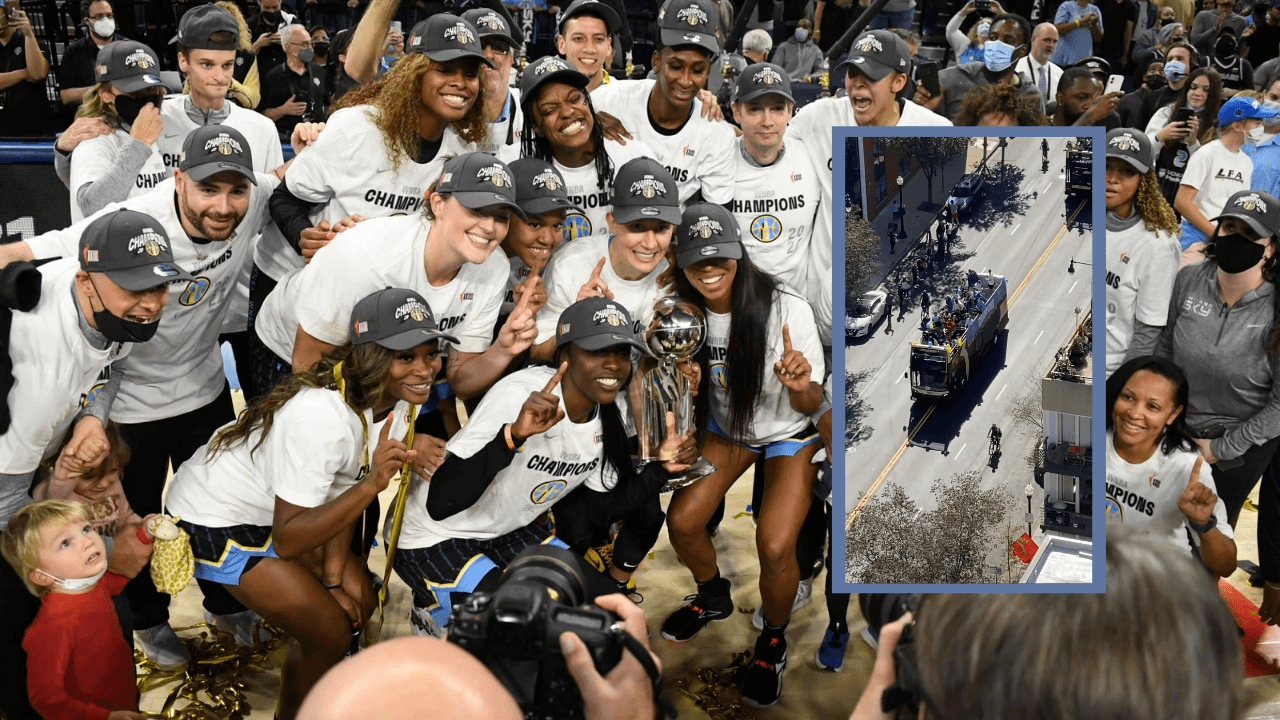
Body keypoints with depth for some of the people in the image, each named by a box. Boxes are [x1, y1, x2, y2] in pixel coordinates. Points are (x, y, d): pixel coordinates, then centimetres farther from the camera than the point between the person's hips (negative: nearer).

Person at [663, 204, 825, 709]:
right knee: (681, 521, -11)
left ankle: (773, 640, 10)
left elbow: (812, 406, -20)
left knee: (774, 546, -22)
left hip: (789, 434, -4)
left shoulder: (788, 310, -29)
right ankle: (713, 597, 24)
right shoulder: (684, 310, -16)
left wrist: (801, 386, -44)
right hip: (725, 427, 4)